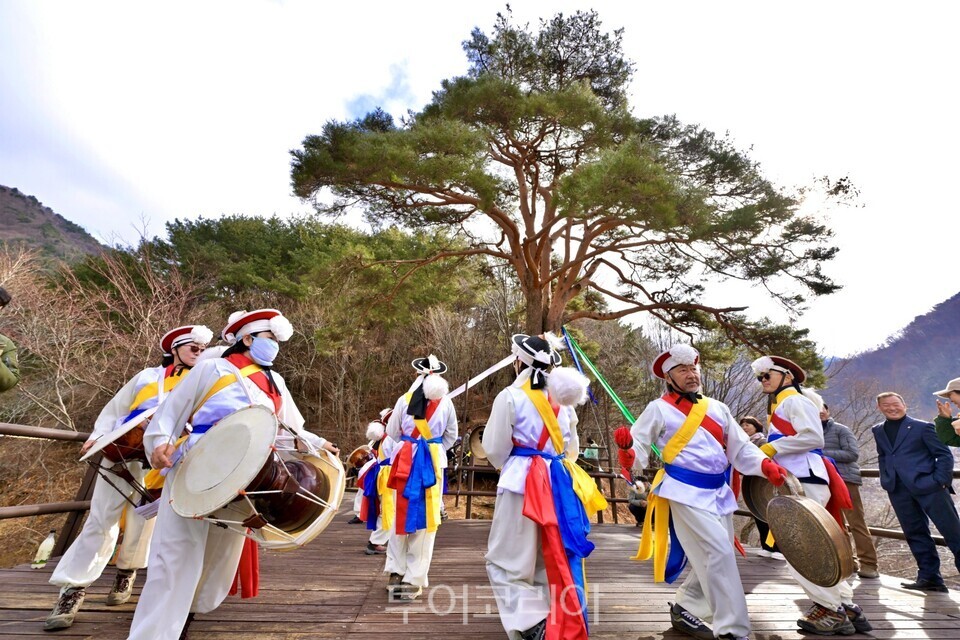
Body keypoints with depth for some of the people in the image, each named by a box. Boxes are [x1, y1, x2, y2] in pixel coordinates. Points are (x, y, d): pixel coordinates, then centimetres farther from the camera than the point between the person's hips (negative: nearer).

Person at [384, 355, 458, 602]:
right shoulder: (446, 403, -3)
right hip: (433, 463, -1)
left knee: (402, 516, 13)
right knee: (425, 519, 5)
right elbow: (451, 436, 6)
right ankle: (413, 579, 11)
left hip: (406, 461, 1)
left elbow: (391, 431, 7)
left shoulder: (404, 400, -3)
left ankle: (396, 572, 19)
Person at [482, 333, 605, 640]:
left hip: (521, 482, -6)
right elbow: (572, 448, 15)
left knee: (506, 559, 6)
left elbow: (495, 449, -3)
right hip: (559, 481, 6)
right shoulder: (564, 399, 8)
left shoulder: (510, 396, -9)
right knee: (554, 560, 18)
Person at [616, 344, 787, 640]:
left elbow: (741, 449, 12)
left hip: (719, 492, 6)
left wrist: (767, 466, -7)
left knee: (711, 559, 12)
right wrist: (627, 447, -28)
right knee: (719, 553, -12)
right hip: (687, 492, -6)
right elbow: (638, 455, -5)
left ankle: (683, 609, 32)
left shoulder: (717, 408, 12)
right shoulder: (659, 409, -4)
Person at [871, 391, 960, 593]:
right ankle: (929, 577, 16)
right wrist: (886, 481, 11)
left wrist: (940, 480, -10)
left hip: (928, 485, -4)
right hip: (899, 491, 4)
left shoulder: (922, 427, 1)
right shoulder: (878, 431, 14)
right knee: (915, 534, 8)